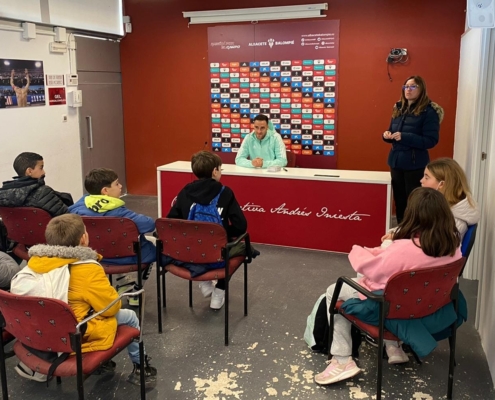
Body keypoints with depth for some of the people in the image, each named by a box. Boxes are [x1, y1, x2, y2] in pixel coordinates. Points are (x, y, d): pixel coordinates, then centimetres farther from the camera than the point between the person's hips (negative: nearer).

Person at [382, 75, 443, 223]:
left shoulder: (429, 111, -11)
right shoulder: (399, 108, 10)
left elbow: (431, 140, -17)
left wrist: (404, 137, -25)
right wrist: (387, 135, -6)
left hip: (415, 165, -6)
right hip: (396, 162, 6)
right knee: (399, 199, 14)